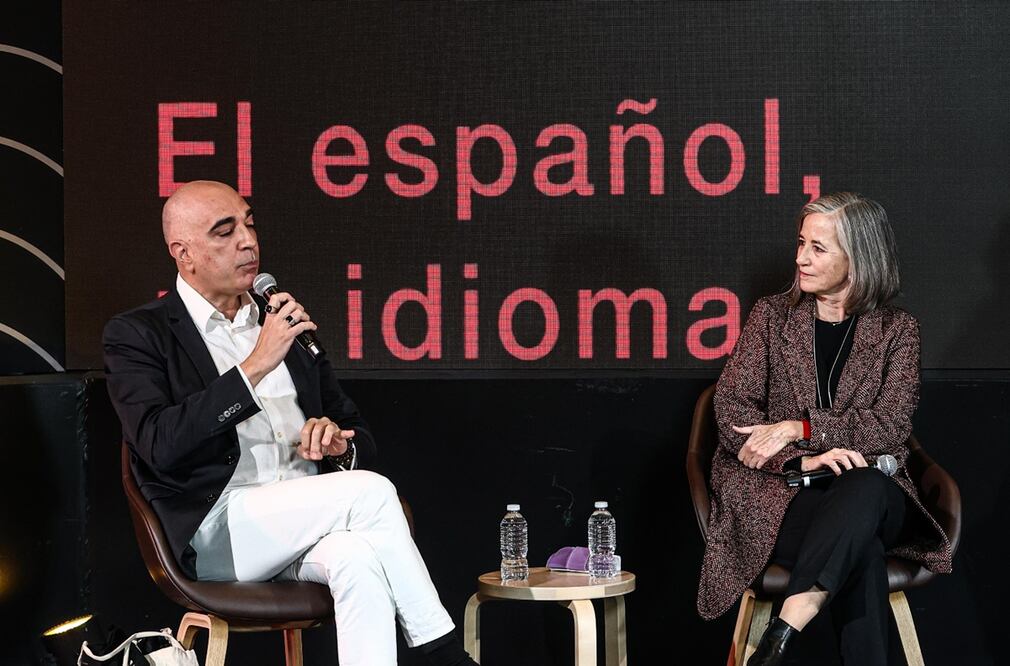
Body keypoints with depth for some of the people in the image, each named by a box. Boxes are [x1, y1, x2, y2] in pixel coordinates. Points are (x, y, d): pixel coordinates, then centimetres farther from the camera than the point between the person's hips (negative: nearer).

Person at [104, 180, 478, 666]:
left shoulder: (286, 325, 21)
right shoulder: (136, 335, 4)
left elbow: (361, 438, 25)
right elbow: (162, 446, -14)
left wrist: (339, 442, -1)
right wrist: (256, 365, -17)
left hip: (306, 527, 4)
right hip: (216, 532, -4)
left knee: (358, 555, -33)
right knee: (369, 492, -27)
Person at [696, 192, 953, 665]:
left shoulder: (897, 330, 10)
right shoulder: (771, 316, 10)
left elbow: (890, 427, -3)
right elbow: (730, 410, 0)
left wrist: (798, 429, -15)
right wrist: (803, 459, -17)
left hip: (869, 493, 1)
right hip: (775, 494, 0)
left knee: (865, 487, -39)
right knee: (861, 553, -35)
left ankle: (784, 628, -48)